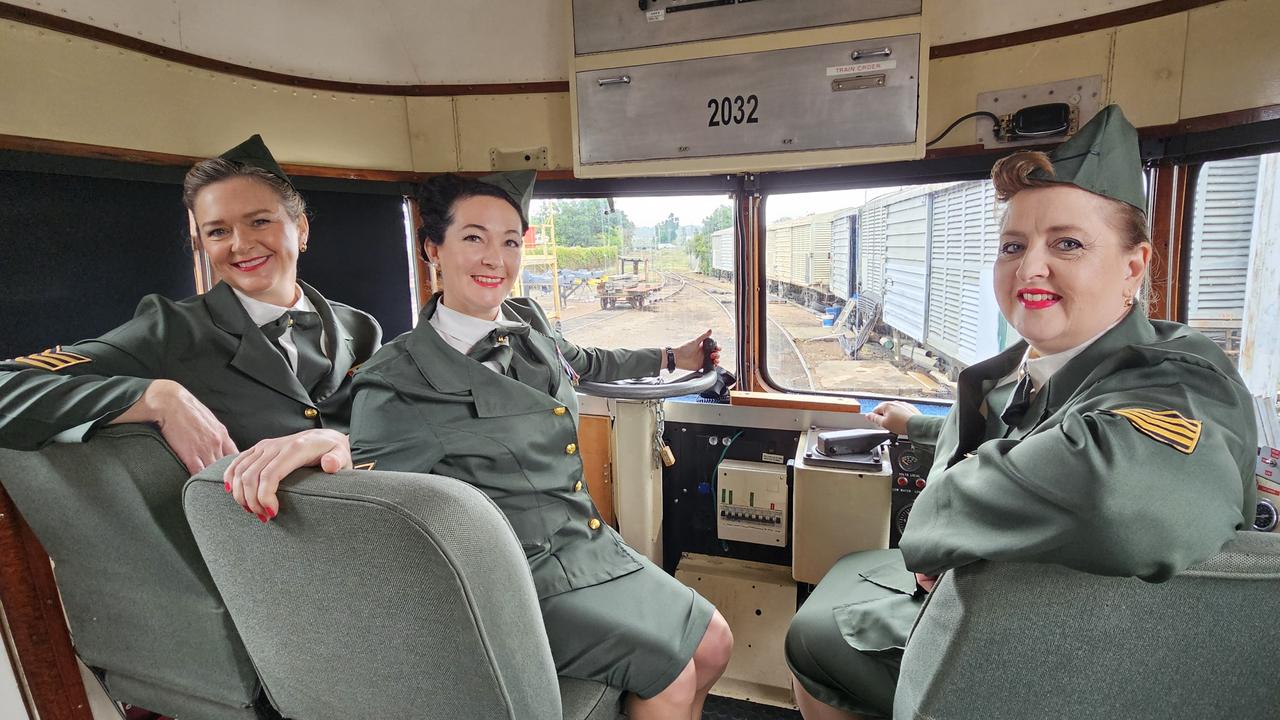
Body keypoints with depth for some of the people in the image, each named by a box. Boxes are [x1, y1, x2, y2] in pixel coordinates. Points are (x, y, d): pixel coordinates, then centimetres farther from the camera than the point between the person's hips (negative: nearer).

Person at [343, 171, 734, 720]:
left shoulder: (528, 323, 4)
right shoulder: (403, 376, -17)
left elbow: (586, 363, 24)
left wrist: (671, 357, 33)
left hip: (591, 544, 7)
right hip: (530, 577, -7)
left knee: (715, 644, 9)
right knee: (672, 672, -9)